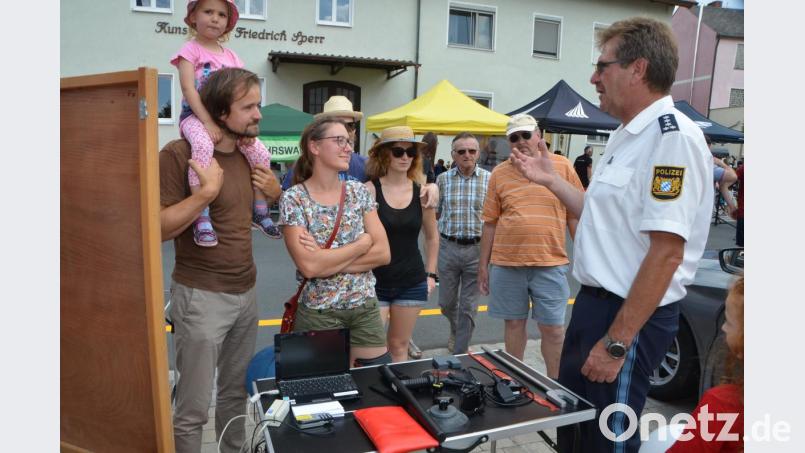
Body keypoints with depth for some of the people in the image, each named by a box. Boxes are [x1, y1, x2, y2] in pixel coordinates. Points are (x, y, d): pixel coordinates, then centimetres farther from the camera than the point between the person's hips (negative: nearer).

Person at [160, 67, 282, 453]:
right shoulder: (179, 153, -13)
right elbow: (158, 228, -18)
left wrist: (275, 193, 0)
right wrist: (207, 190, -26)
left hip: (246, 292, 7)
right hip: (201, 297, -6)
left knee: (236, 394, 18)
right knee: (193, 410, 2)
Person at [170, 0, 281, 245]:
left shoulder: (231, 57, 14)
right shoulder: (190, 50, -1)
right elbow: (188, 89, -13)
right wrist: (208, 122, -24)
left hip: (226, 118, 5)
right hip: (195, 116, -5)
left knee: (261, 153, -12)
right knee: (203, 146, -38)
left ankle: (260, 211, 5)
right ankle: (202, 218, -34)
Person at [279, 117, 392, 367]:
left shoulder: (358, 191, 1)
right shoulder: (294, 199, -11)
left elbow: (383, 253, -5)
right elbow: (309, 266, -21)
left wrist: (327, 260, -14)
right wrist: (362, 243, -12)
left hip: (365, 308, 4)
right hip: (318, 313, -4)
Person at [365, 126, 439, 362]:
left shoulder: (421, 191, 1)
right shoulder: (369, 190, -9)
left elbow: (432, 236, 14)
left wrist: (431, 274, 11)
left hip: (412, 282, 3)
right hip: (375, 281, -3)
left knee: (399, 346, 15)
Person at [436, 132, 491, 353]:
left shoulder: (489, 180, -1)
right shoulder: (443, 179, 2)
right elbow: (435, 213, 11)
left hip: (477, 248, -1)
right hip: (448, 246, 2)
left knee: (468, 306, 6)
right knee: (446, 302, 14)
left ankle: (460, 353, 21)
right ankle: (455, 329, 47)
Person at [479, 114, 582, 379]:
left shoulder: (562, 167, 1)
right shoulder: (499, 174, 4)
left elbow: (575, 215, 3)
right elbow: (490, 223, 7)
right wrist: (483, 265, 6)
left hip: (550, 264, -1)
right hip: (506, 264, 2)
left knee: (553, 328, 6)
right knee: (514, 323, 13)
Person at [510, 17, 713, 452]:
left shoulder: (672, 136, -20)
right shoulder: (627, 135, 11)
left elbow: (666, 252, -25)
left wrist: (616, 343, -23)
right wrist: (551, 180, 17)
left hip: (630, 317, -9)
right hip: (594, 301, 9)